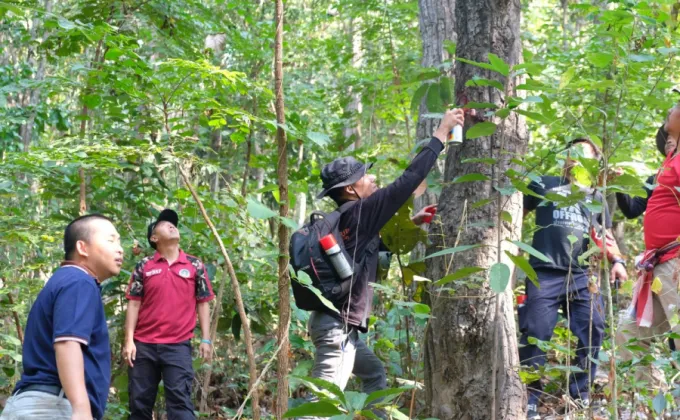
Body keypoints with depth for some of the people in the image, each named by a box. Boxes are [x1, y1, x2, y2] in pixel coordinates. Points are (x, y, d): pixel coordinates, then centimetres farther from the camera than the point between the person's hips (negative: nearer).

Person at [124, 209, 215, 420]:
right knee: (139, 402, 6)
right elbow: (134, 304, 5)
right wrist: (129, 340, -2)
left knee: (180, 401, -7)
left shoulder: (195, 266, 7)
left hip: (178, 346, -1)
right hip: (144, 345, 1)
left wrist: (205, 339, 1)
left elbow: (203, 303, 8)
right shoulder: (144, 266, 6)